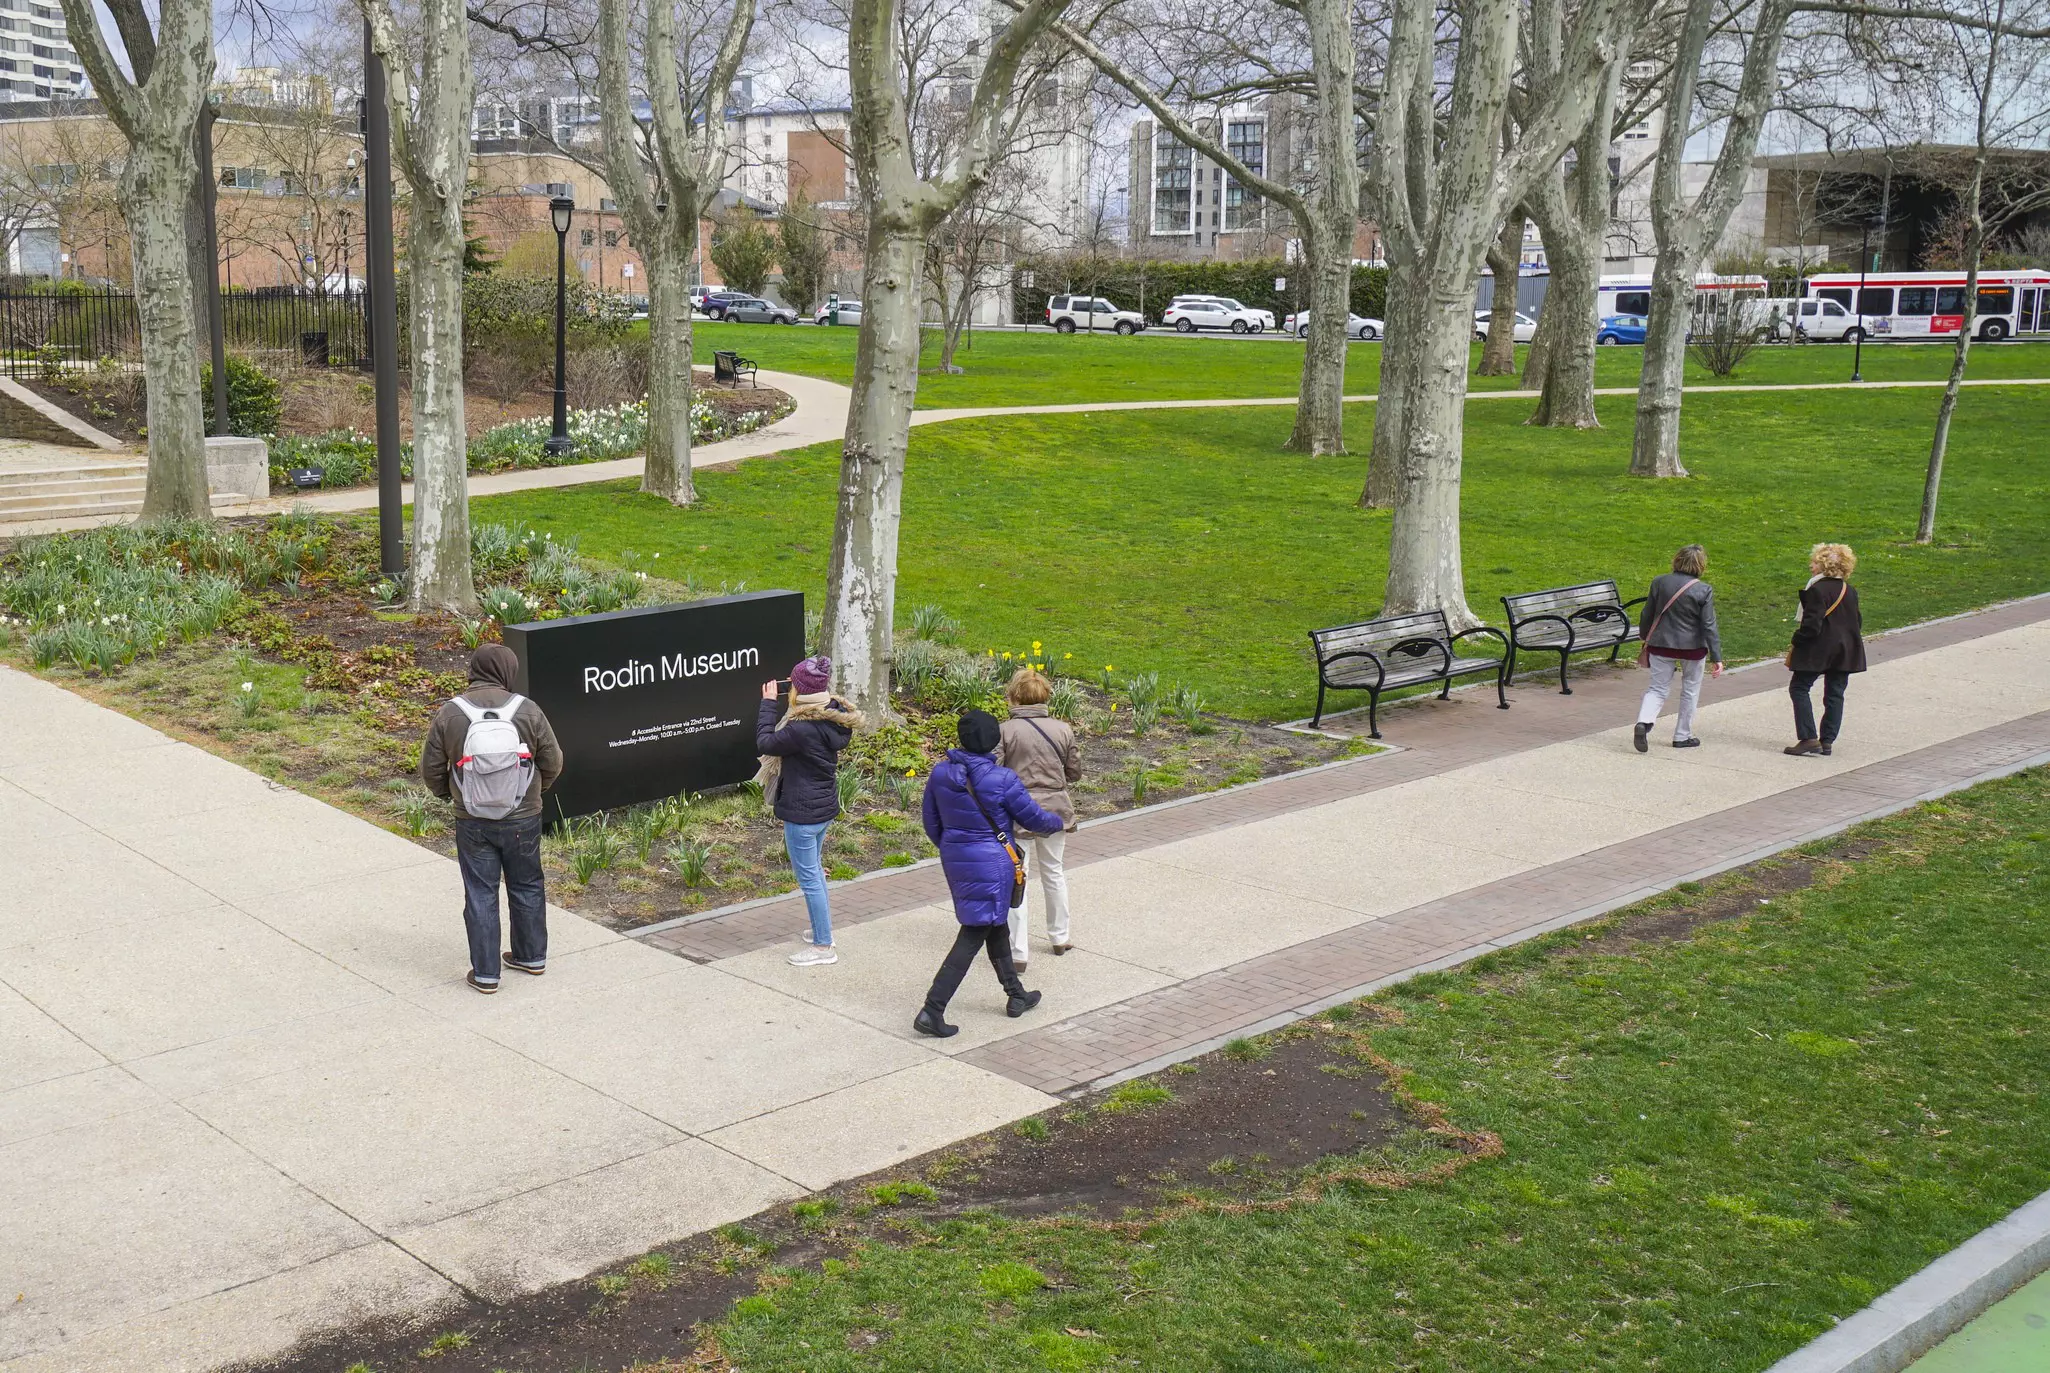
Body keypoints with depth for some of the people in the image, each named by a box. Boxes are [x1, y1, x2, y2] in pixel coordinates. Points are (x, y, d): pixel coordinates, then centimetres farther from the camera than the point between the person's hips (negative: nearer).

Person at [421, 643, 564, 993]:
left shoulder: (449, 714, -10)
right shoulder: (527, 710, -11)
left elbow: (431, 770, -2)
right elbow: (553, 762, -2)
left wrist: (448, 794, 19)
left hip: (473, 824, 0)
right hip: (523, 820, 1)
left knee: (480, 895, 9)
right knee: (527, 887, 19)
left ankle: (485, 972, 13)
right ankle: (532, 956, 32)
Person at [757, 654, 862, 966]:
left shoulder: (804, 729, -30)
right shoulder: (832, 719, -2)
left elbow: (765, 743, -15)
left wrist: (769, 703, -7)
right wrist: (778, 705, 5)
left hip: (802, 812, -10)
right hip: (824, 806, 10)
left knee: (809, 878, 3)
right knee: (814, 870, 26)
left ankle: (823, 947, 12)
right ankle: (822, 930, 40)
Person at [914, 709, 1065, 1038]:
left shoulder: (940, 774, -3)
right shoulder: (1001, 779, -19)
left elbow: (932, 824, 7)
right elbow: (1034, 819, -7)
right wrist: (1057, 823, 15)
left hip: (955, 860, 7)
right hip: (991, 865, -7)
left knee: (996, 925, 23)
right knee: (973, 936, -1)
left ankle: (1016, 995, 37)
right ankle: (932, 1010, -6)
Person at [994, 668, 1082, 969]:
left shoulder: (1004, 732, -13)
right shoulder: (1062, 729, -2)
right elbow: (1075, 772, 4)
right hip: (1056, 809, 4)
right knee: (1053, 871, 22)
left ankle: (1018, 953, 0)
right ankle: (1059, 938, 36)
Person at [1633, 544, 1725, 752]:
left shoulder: (1659, 582, -3)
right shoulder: (1704, 590, -12)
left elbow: (1647, 615, 6)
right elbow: (1709, 627, -12)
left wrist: (1643, 637, 23)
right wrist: (1716, 658, -7)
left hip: (1661, 646, 2)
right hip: (1692, 648, -2)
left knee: (1657, 688, 9)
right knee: (1690, 691, 15)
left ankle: (1644, 722, -17)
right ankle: (1682, 736, 20)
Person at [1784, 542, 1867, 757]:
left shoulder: (1816, 590, -16)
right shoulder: (1850, 591, 8)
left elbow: (1811, 625, -20)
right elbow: (1858, 621, 14)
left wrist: (1796, 641, -7)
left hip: (1817, 650, -7)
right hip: (1845, 650, 7)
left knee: (1799, 688, 1)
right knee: (1835, 694, 11)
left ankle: (1809, 738, -8)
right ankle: (1827, 741, 12)